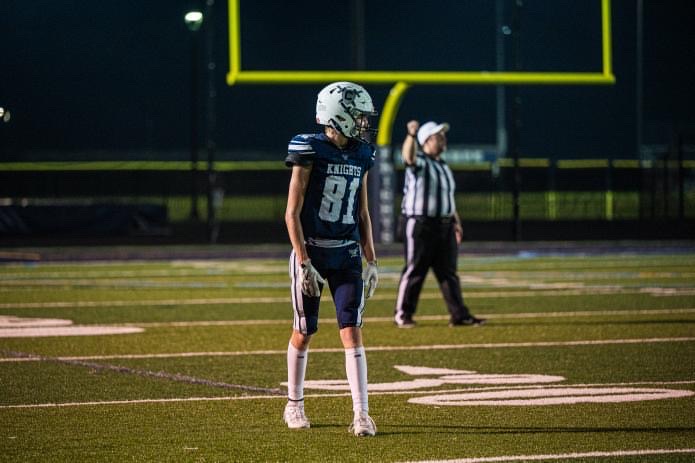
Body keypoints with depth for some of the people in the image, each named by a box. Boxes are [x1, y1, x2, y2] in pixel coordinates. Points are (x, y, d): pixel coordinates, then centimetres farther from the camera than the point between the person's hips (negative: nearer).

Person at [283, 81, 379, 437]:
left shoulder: (360, 156, 6)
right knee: (304, 332, 7)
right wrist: (304, 264, -16)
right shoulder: (310, 151, -11)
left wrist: (372, 263, 10)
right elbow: (292, 213, -11)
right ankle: (294, 405, 26)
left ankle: (361, 414, -8)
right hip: (311, 251, -4)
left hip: (347, 255, 4)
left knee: (352, 331, -5)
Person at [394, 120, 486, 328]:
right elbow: (408, 156, -32)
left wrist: (456, 221, 14)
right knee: (415, 270, -4)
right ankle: (402, 315, 5)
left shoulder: (444, 166, 18)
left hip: (444, 225, 7)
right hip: (420, 224, -7)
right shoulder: (419, 162, -7)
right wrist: (411, 135, -51)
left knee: (448, 271, 6)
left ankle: (459, 315, 7)